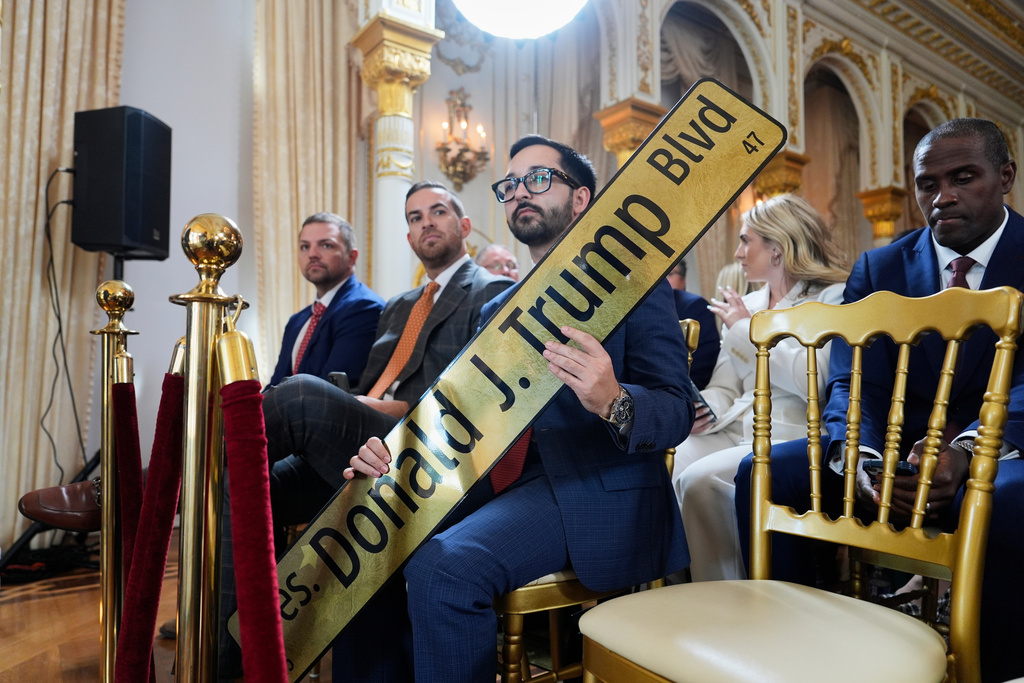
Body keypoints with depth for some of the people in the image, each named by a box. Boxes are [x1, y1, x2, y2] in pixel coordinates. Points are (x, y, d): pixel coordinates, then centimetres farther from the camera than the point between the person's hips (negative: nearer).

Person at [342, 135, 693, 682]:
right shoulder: (496, 311, 19)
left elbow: (676, 411, -8)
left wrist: (613, 402, -32)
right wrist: (397, 454, -7)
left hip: (597, 493, -6)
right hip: (507, 487, 6)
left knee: (440, 566, -28)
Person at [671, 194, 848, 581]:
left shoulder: (832, 299, -1)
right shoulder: (745, 306, 19)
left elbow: (815, 380, -19)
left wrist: (747, 330, -9)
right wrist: (704, 410, -8)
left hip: (792, 437, -5)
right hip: (737, 430, 6)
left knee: (700, 479, -29)